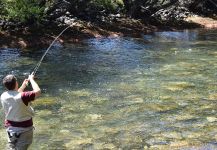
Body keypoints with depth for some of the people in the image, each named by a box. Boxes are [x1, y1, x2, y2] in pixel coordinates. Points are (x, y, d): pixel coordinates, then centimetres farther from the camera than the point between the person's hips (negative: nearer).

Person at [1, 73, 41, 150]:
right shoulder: (22, 97, -28)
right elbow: (37, 91, -18)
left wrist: (23, 86, 12)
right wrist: (31, 79, -7)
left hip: (10, 128, 5)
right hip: (24, 129, -5)